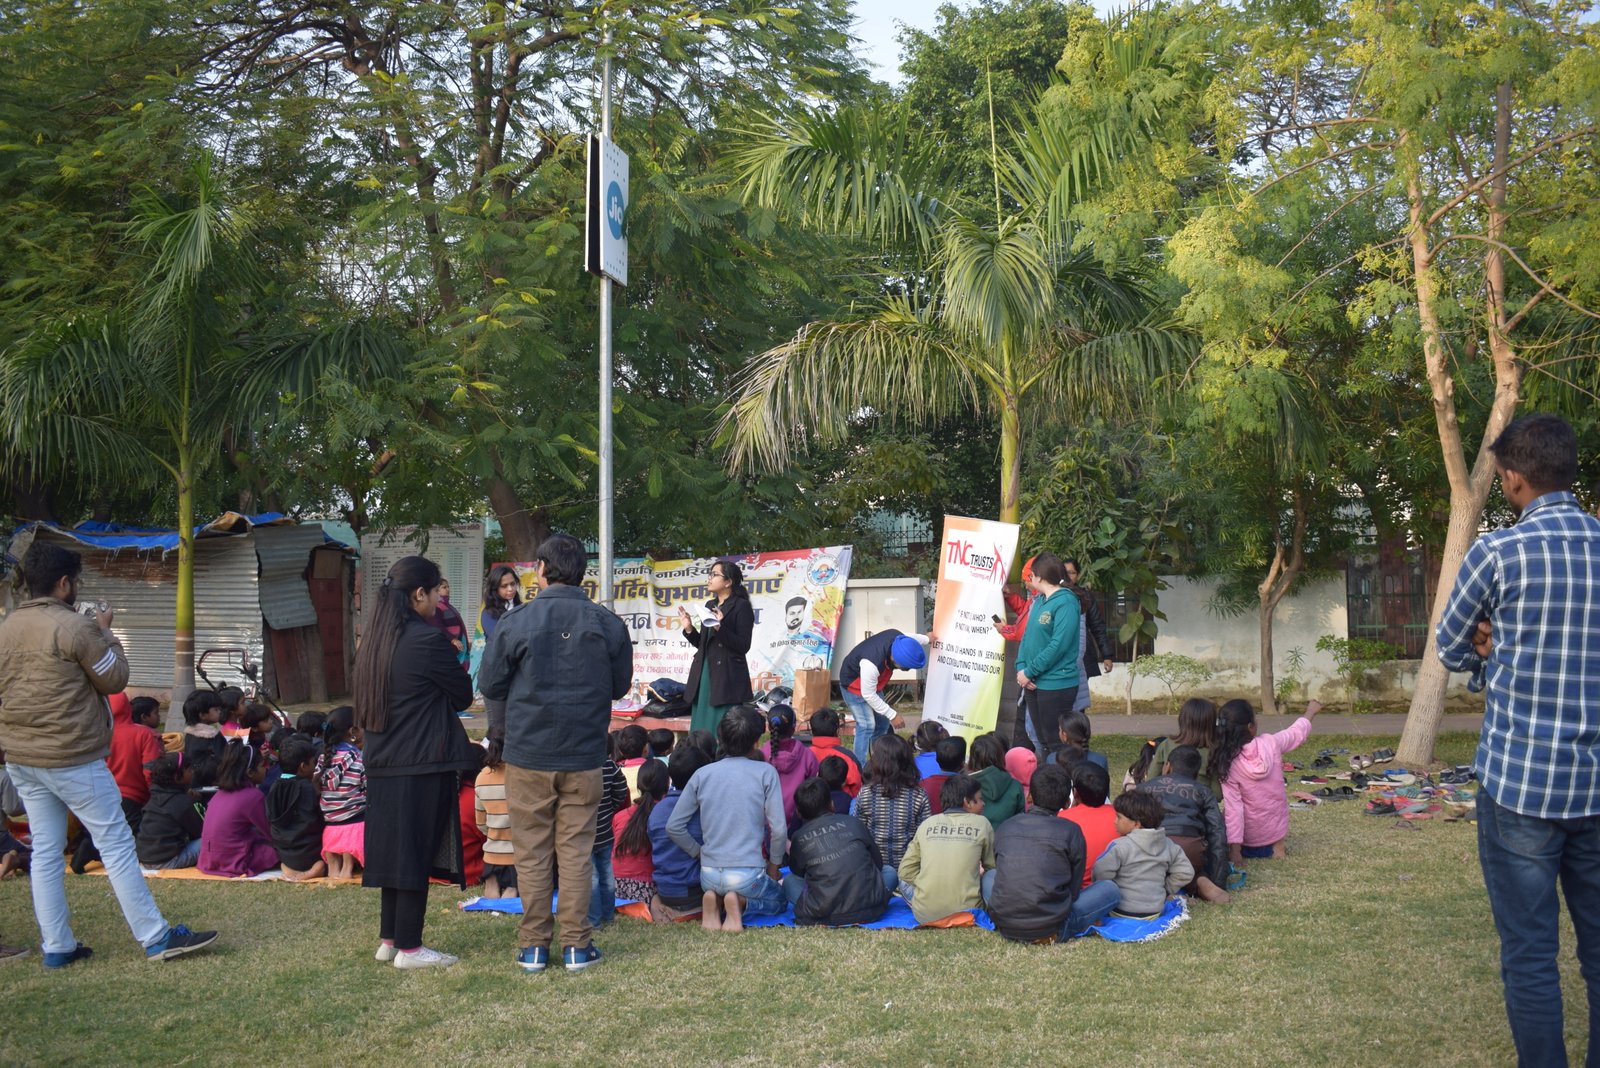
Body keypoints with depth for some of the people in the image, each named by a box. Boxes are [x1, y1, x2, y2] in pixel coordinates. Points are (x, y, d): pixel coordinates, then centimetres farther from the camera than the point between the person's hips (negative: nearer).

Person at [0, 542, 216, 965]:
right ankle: (156, 937, 2)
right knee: (117, 844, -2)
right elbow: (114, 679, -7)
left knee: (45, 850, 12)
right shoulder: (74, 626, -16)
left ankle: (56, 946, 16)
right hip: (72, 758, -7)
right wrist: (106, 634, 6)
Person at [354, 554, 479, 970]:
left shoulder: (374, 640, 9)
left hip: (381, 764, 8)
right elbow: (464, 695, -7)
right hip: (423, 764, -8)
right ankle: (408, 947, 4)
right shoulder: (427, 640, -16)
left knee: (393, 849, 15)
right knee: (417, 852, -1)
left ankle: (388, 940, 22)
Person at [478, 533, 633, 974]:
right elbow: (621, 685, 7)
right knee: (577, 851, 9)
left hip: (527, 755, -1)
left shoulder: (515, 622, -10)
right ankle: (577, 945, 12)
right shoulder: (608, 624, -4)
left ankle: (533, 946, 14)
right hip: (585, 756, 1)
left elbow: (489, 684, -1)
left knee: (532, 852, 9)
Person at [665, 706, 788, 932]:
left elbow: (674, 826, 0)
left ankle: (713, 901, 1)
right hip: (748, 875, -3)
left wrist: (699, 853, 13)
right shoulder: (765, 772, -7)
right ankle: (741, 904, -6)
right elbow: (779, 829, -10)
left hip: (709, 874, 3)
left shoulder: (702, 774, 2)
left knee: (715, 889, 38)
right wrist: (773, 866, 7)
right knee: (779, 901, 28)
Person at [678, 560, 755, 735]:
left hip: (728, 680, -8)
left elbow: (743, 646, -13)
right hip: (704, 676, 8)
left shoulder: (741, 606, -6)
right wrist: (689, 629, 4)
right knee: (701, 731, 7)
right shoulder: (710, 605, 16)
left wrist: (720, 627, -22)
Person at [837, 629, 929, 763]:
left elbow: (914, 638, 3)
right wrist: (893, 715, -25)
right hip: (854, 685, -8)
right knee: (867, 726, -18)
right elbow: (868, 695, -32)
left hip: (871, 681, 8)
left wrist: (928, 639, 23)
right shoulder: (871, 664, -46)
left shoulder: (898, 638, -25)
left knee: (883, 723, 12)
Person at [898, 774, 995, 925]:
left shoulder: (926, 824, 7)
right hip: (966, 913, 0)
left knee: (904, 880, 27)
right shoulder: (981, 823, 2)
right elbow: (991, 867, 12)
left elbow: (906, 870, 6)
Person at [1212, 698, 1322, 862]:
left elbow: (1233, 807, -22)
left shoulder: (1227, 763, -21)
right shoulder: (1270, 744, -15)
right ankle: (1277, 844, 15)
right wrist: (1311, 712, 25)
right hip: (1277, 828, 2)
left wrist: (1234, 849, -19)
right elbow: (1296, 732, 5)